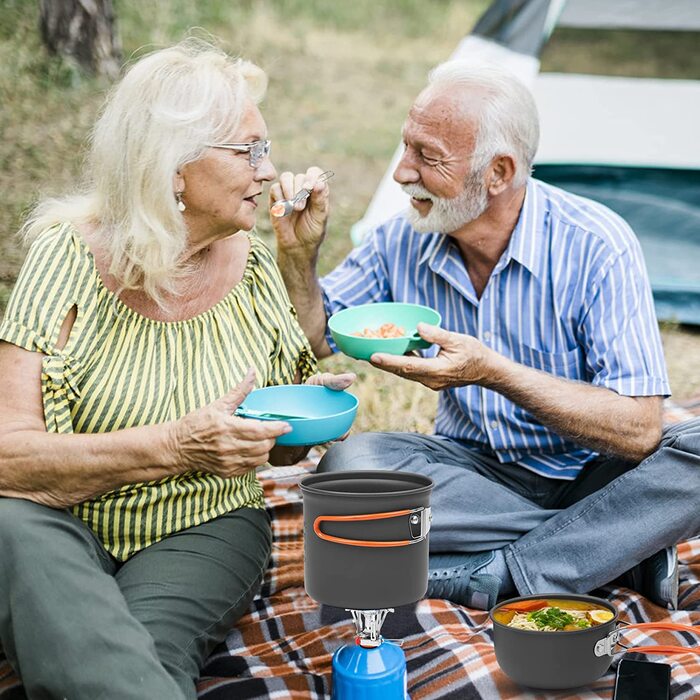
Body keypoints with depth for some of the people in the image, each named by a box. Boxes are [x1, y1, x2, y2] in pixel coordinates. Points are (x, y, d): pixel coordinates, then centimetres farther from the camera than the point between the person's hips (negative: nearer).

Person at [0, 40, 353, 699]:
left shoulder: (251, 268, 3)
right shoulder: (69, 256, -10)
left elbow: (271, 449, 16)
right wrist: (174, 447, -29)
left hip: (203, 529, 1)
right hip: (67, 527, 0)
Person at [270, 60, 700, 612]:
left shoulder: (596, 246, -21)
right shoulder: (404, 242, -7)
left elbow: (638, 432, -25)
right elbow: (312, 340, 3)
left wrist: (494, 372, -35)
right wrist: (297, 252, -16)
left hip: (588, 476, -3)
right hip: (477, 472, 4)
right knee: (348, 465, -26)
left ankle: (496, 574, -24)